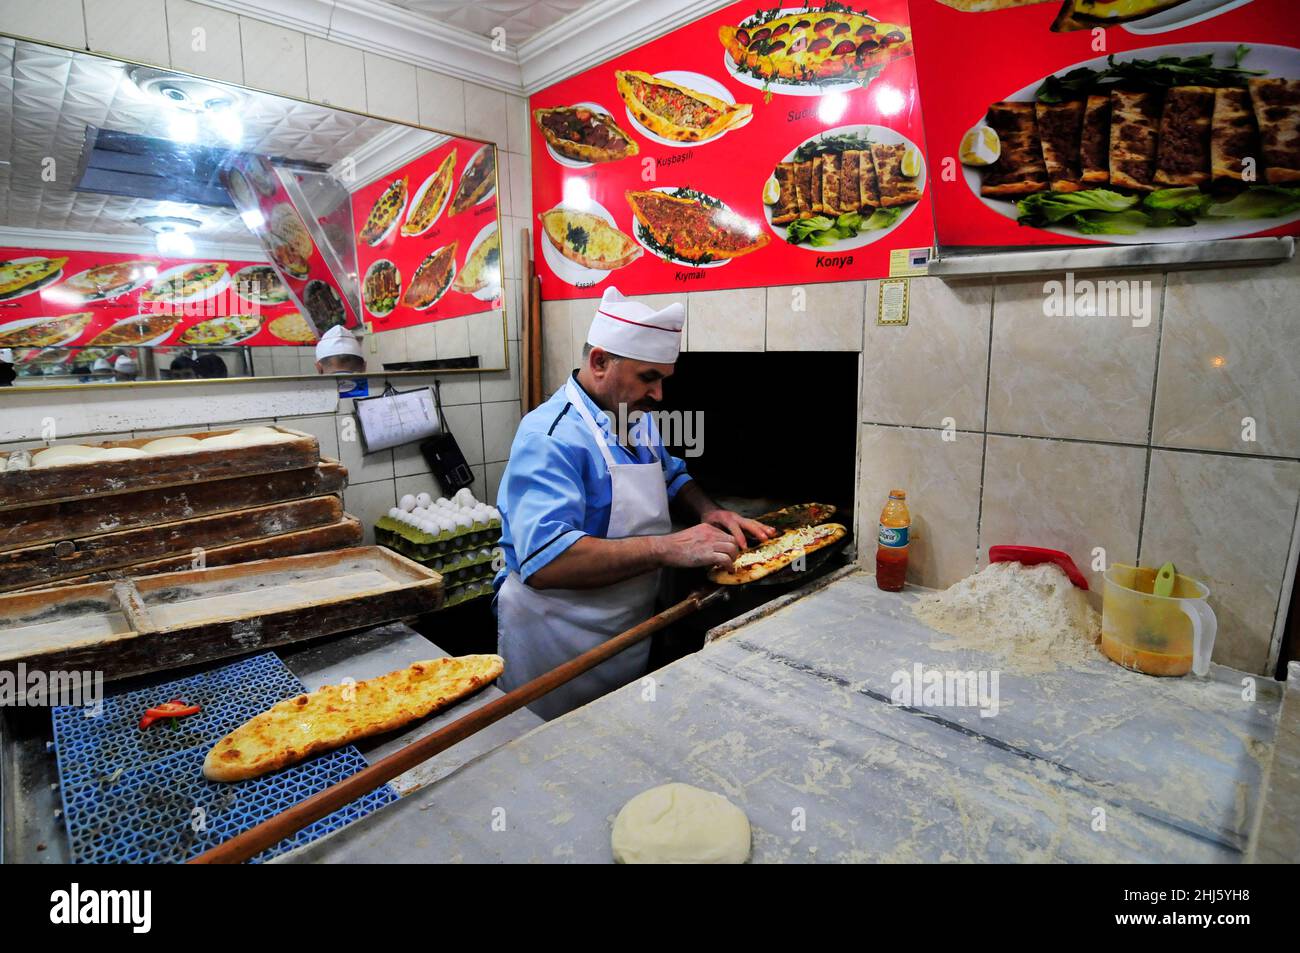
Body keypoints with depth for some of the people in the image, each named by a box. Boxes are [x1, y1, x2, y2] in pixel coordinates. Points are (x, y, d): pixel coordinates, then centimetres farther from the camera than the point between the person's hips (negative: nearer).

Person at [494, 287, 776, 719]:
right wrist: (667, 547, -36)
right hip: (559, 642, -8)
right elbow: (544, 561, -36)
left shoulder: (638, 419, 5)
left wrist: (708, 512, -1)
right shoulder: (551, 436, -24)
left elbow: (672, 476, 21)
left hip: (629, 630, 8)